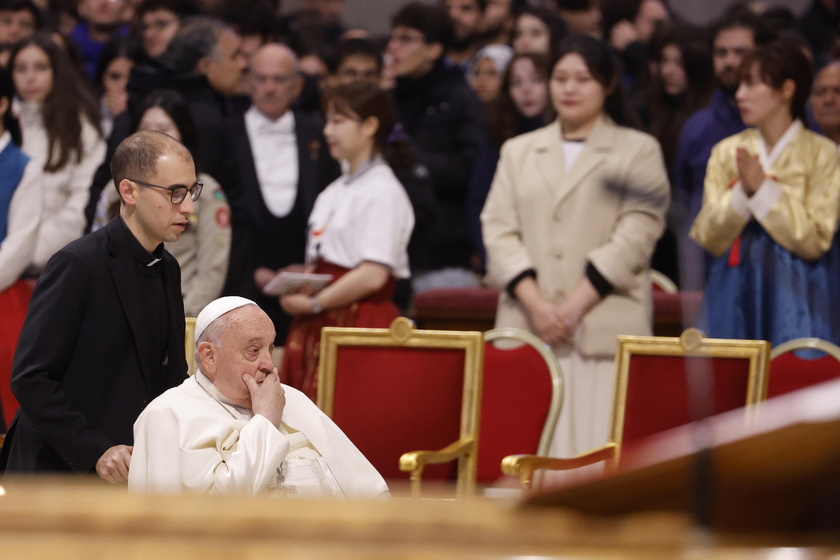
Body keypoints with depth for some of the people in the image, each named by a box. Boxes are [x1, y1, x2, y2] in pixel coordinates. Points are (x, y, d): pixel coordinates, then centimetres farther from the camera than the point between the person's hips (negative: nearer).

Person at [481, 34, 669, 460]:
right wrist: (535, 304, -7)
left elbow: (636, 234, -2)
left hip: (604, 330, -3)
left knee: (598, 448, -10)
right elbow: (498, 230, 9)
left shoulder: (639, 151, 8)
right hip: (527, 329, 3)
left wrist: (575, 306, -11)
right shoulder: (518, 151, 19)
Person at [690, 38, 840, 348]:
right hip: (736, 295, 3)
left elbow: (814, 241, -10)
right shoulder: (727, 152, 8)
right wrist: (742, 193, -14)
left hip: (795, 297, -3)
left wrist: (764, 189, -14)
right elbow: (708, 239, 1)